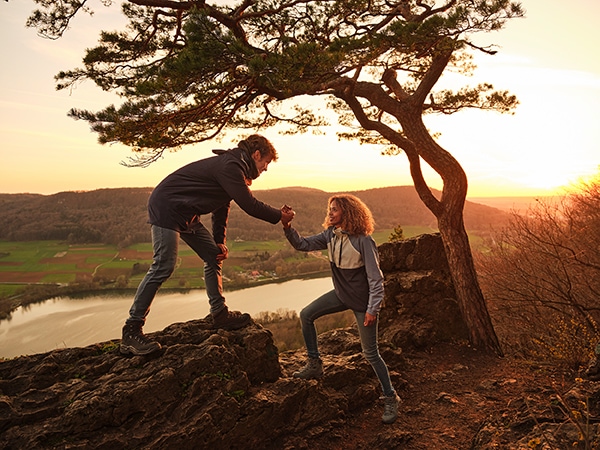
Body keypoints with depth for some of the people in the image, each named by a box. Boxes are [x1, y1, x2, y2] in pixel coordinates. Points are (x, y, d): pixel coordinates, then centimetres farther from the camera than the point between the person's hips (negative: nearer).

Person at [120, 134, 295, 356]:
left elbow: (221, 207, 17)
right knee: (163, 267, -15)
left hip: (185, 214, 11)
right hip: (166, 207, -11)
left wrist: (219, 242, 9)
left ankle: (220, 314, 14)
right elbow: (250, 205, -19)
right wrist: (280, 216, -5)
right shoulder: (229, 167, -19)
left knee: (214, 256, 8)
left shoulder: (233, 167, 14)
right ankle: (131, 331, -8)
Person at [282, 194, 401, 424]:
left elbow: (375, 278, -22)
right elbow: (303, 244, -4)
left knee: (370, 353, 1)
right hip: (341, 295, 7)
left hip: (362, 301, -7)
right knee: (306, 315, 1)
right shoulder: (330, 235, -5)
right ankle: (314, 365, 17)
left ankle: (390, 398, 19)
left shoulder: (363, 241, -25)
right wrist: (288, 228, -21)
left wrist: (372, 310, -22)